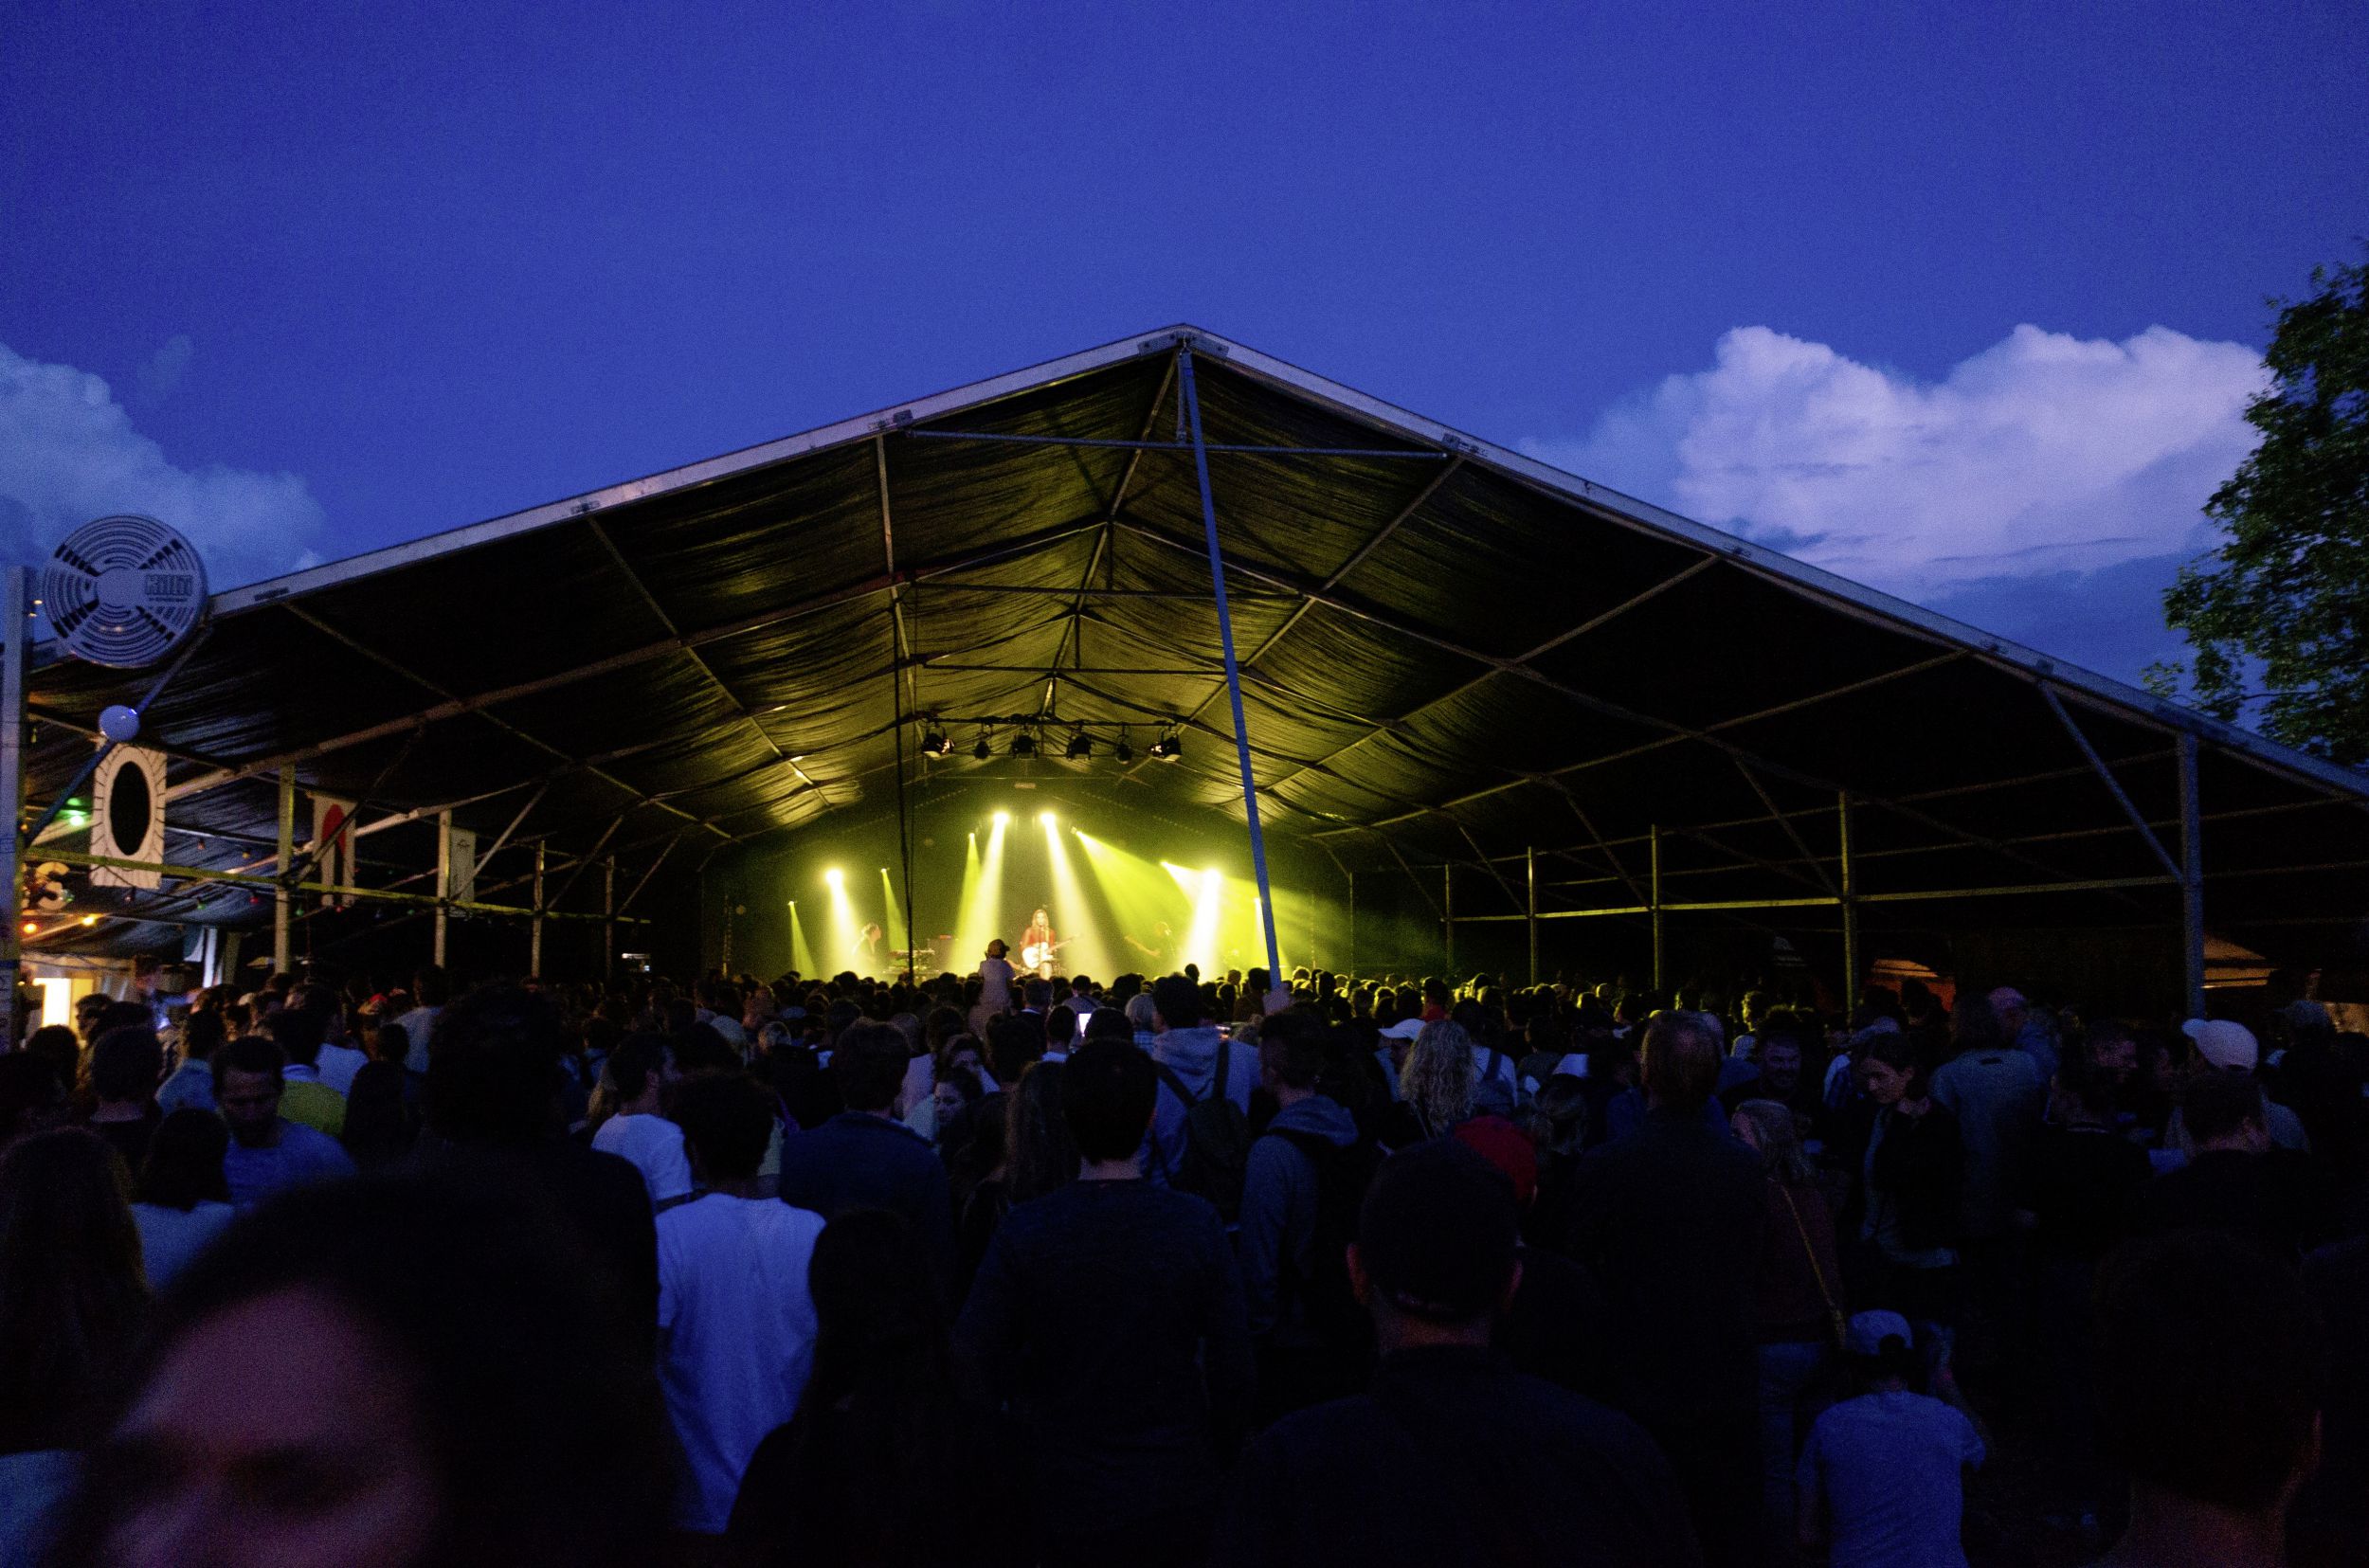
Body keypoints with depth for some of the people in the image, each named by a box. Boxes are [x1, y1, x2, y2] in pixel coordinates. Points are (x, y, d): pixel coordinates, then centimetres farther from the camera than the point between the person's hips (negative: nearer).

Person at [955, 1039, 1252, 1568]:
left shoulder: (1023, 1231, -16)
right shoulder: (1197, 1224, -14)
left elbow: (975, 1361, -10)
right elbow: (1232, 1364, -8)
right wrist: (1220, 1456, 7)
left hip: (1065, 1501, -1)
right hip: (1178, 1501, 1)